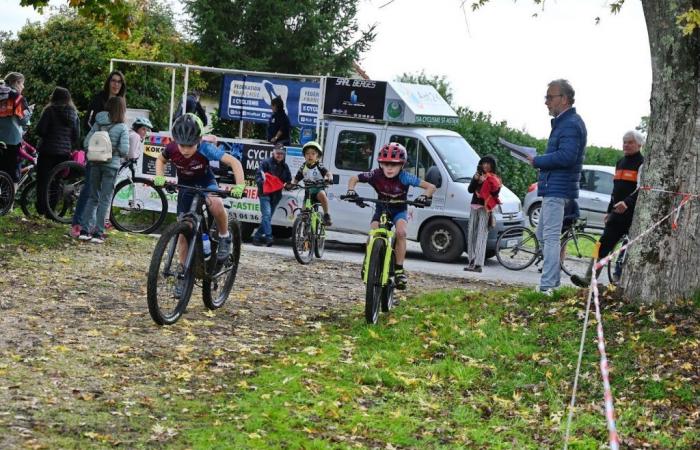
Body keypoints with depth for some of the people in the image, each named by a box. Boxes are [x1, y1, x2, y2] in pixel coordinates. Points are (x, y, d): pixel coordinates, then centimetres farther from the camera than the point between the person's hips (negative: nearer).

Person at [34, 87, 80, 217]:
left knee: (42, 181, 4)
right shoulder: (73, 113, 4)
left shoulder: (50, 110, -9)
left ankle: (41, 208, 0)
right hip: (65, 152, 4)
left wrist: (46, 136, 8)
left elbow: (40, 129, -12)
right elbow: (77, 135, 4)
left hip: (48, 151, -4)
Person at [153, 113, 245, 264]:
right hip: (185, 185, 3)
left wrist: (240, 186, -48)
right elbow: (160, 160, 1)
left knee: (215, 204, -37)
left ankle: (224, 237, -11)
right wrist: (159, 176, -17)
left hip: (205, 182, -3)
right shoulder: (172, 148, -24)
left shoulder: (205, 148, -33)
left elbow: (234, 162, -36)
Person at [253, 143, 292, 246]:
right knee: (267, 214, -18)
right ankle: (268, 237, -23)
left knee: (268, 216, 8)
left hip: (276, 195, 6)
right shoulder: (266, 163, -2)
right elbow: (258, 175, -7)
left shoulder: (285, 167, 13)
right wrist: (262, 184, -23)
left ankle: (257, 236, 17)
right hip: (265, 193, -6)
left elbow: (289, 180, 20)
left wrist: (286, 185, -1)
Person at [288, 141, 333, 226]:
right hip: (308, 191, 4)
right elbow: (296, 179, 8)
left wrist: (329, 177, -42)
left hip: (319, 189, -4)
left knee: (321, 194, -38)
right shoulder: (303, 168, 6)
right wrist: (292, 183, -13)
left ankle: (326, 215, -25)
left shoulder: (319, 166, -4)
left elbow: (327, 172, -19)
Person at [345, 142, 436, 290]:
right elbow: (353, 179, -6)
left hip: (399, 210, -2)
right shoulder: (376, 175, -20)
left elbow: (431, 187, -20)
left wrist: (424, 197, -39)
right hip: (381, 209, 2)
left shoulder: (405, 177, -24)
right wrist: (351, 191, -25)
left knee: (401, 232, -30)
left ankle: (399, 269, -22)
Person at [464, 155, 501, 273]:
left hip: (485, 208, -6)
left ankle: (478, 264, -20)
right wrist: (475, 180, -8)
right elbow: (470, 189, 8)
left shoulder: (494, 179, 2)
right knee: (472, 233, 7)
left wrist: (484, 181, -20)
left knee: (481, 234, -13)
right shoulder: (477, 175, 16)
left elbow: (495, 192, -12)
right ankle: (471, 261, 13)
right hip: (474, 206, 6)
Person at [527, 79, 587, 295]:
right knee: (543, 235, 16)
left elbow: (566, 156, -27)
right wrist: (540, 161, 7)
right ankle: (552, 281, 22)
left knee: (550, 237, -11)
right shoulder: (562, 122, 18)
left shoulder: (571, 124, -16)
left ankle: (547, 286, -12)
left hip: (557, 188, -11)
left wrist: (537, 161, -15)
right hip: (552, 187, 11)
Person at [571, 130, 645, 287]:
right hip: (618, 214, 7)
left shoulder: (642, 164, -6)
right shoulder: (620, 163, 20)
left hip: (633, 214, -7)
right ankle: (589, 279, -6)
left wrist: (627, 203, -31)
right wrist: (609, 211, 23)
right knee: (603, 245, -1)